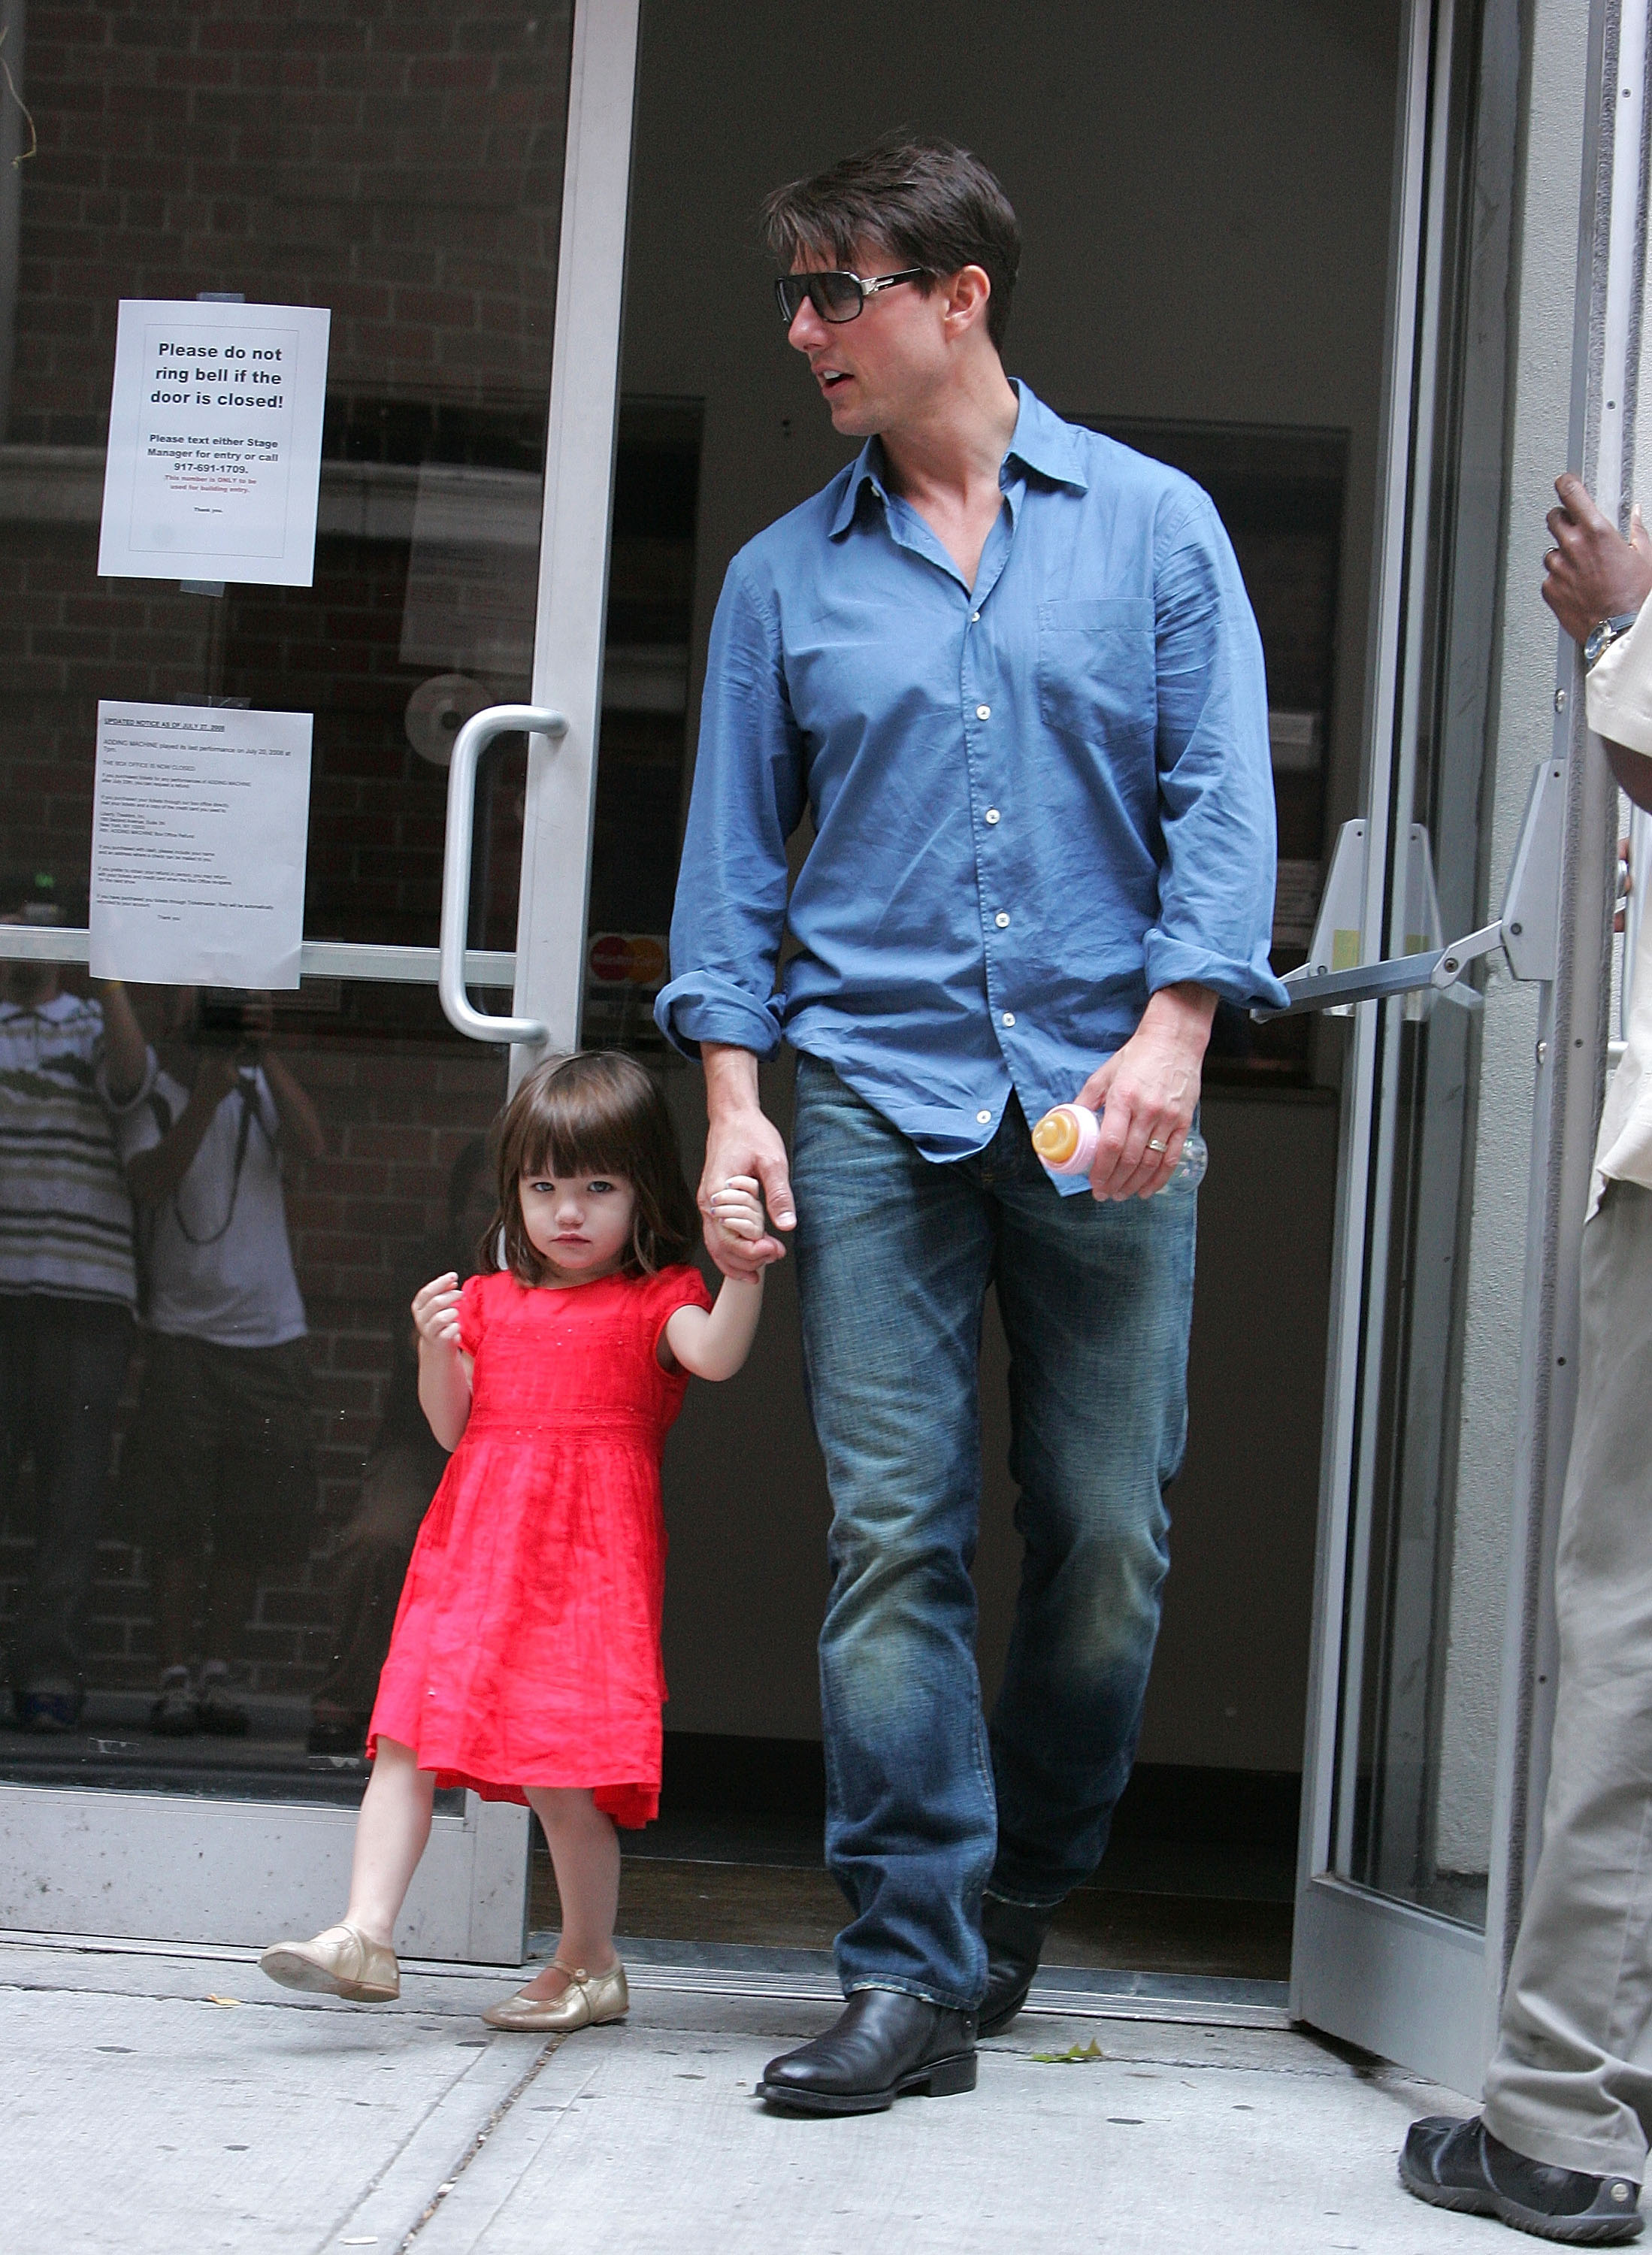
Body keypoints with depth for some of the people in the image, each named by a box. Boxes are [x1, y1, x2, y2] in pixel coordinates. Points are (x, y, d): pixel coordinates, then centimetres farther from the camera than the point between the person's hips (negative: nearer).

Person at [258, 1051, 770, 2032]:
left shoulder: (657, 1299, 2)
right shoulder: (490, 1300, 15)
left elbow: (714, 1356, -19)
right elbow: (453, 1427, 13)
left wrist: (744, 1266, -36)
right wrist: (437, 1350, -5)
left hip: (591, 1556, -4)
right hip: (474, 1547, 5)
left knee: (564, 1774, -5)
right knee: (408, 1739, -6)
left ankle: (590, 1964, 12)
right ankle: (365, 1937, -6)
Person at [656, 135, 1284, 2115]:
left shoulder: (1151, 526, 9)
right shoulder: (787, 576, 13)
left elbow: (1222, 798, 3)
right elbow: (734, 851, 13)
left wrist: (1170, 1026, -10)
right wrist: (733, 1099, 3)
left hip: (1103, 1102, -1)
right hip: (878, 1098, 1)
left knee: (1107, 1530, 0)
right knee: (892, 1535, -6)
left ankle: (1023, 1893, 22)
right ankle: (913, 1971, -3)